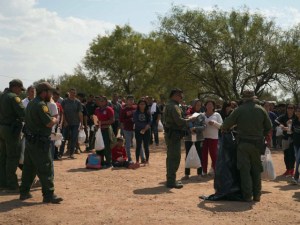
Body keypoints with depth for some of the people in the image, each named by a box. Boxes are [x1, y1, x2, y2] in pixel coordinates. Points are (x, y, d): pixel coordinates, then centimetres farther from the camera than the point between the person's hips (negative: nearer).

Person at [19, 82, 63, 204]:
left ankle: (24, 192, 24)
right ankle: (48, 195, -1)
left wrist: (51, 119, 9)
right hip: (39, 142, -10)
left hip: (30, 140, 10)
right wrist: (55, 120, -1)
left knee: (29, 167, 16)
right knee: (46, 168, -4)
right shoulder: (41, 105, -18)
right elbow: (49, 123, -22)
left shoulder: (31, 103, 14)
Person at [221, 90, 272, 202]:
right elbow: (269, 127, 5)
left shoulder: (239, 110, -8)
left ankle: (247, 195, 4)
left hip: (243, 143, -2)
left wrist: (224, 129, 18)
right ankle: (257, 195, 15)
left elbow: (226, 125, -5)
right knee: (256, 169, 13)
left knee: (245, 170, 4)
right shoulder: (261, 110, 0)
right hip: (257, 143, 3)